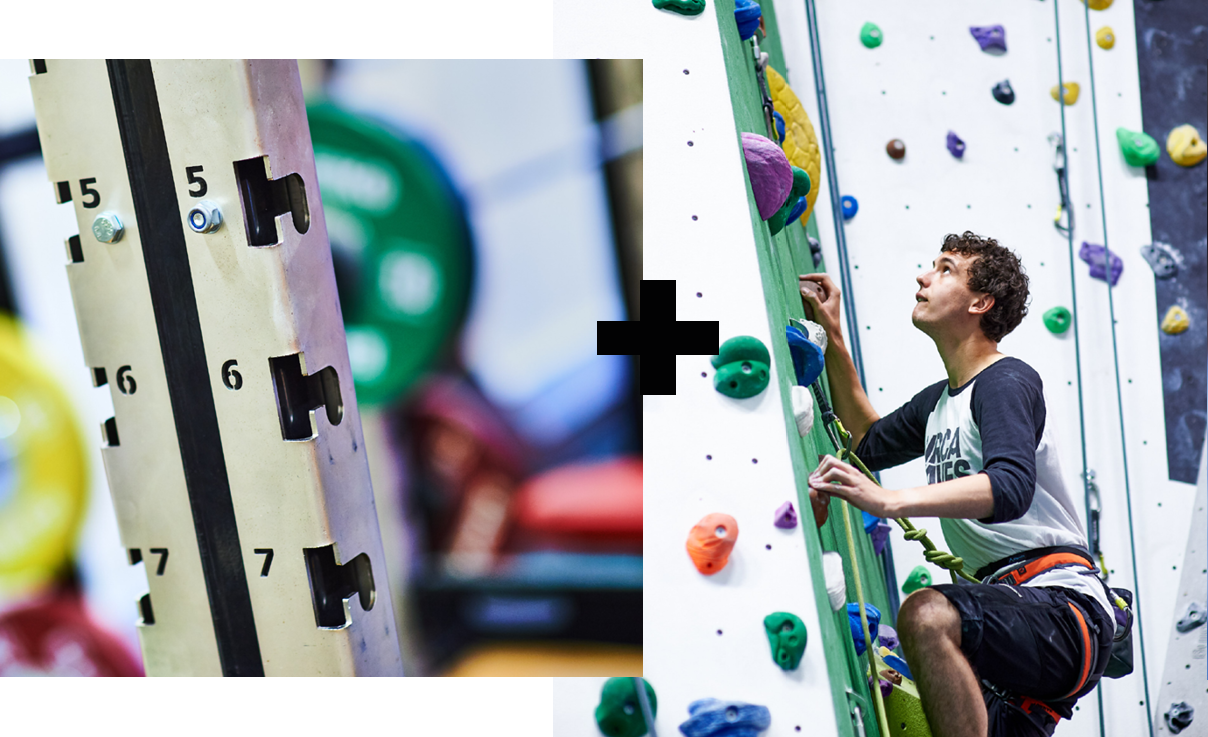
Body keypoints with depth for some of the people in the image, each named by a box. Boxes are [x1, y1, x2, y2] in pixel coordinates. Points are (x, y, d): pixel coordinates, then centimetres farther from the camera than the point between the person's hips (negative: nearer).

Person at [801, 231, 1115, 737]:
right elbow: (869, 443, 37)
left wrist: (888, 500, -37)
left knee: (926, 615, -35)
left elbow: (1010, 487, -27)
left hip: (1064, 606, -10)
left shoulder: (1007, 381, -9)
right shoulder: (937, 402, 19)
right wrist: (832, 337, 28)